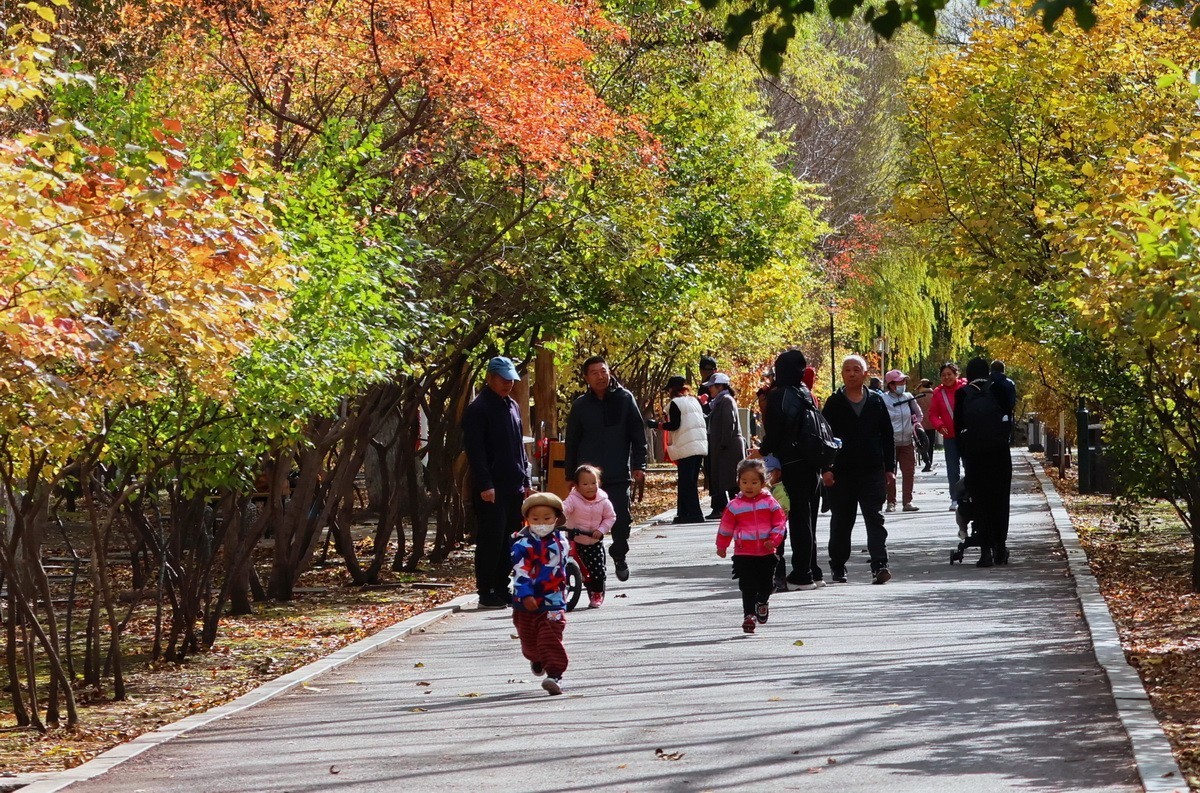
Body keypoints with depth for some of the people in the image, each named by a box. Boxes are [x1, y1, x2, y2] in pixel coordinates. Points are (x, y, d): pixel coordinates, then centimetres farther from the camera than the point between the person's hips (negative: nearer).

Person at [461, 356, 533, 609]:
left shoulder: (512, 407, 17)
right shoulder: (478, 409, -9)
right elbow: (475, 450, -14)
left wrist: (526, 481, 18)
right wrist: (485, 484, -20)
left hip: (514, 488, 8)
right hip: (491, 490, -8)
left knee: (508, 541, 9)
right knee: (491, 541, -6)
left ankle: (502, 590, 16)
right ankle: (487, 593, -1)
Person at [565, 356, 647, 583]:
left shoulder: (624, 399, 2)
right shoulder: (580, 405, 5)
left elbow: (638, 434, 4)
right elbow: (572, 442, 10)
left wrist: (638, 466, -2)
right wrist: (571, 475, 8)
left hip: (619, 475, -1)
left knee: (621, 519, -1)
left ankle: (619, 555, 21)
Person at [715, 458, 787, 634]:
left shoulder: (770, 502, -1)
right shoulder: (735, 505, -2)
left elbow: (779, 522, 1)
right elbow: (726, 527, 8)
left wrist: (773, 540, -12)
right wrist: (721, 547, 14)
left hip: (766, 553, 1)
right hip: (744, 553, -1)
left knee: (767, 584, 8)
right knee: (747, 586, -4)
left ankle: (762, 602, 39)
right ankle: (749, 614, 5)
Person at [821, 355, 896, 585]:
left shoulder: (876, 401, 7)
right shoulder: (834, 403, 3)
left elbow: (887, 436, 11)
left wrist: (890, 468, 6)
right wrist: (825, 469, -7)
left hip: (873, 471, 0)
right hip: (841, 473, 0)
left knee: (875, 519, -7)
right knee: (841, 522, 8)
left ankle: (879, 566, -14)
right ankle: (837, 567, 19)